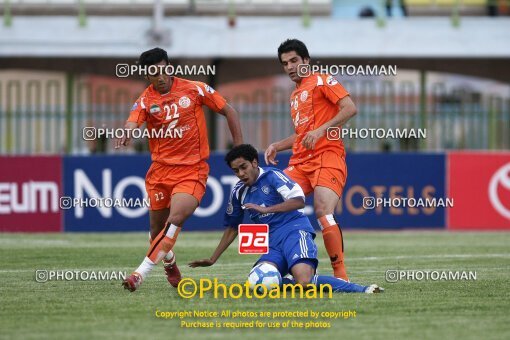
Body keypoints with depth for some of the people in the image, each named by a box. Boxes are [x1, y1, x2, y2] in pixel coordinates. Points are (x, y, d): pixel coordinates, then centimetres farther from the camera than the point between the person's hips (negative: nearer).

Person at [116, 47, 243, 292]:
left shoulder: (195, 89, -2)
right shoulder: (145, 100, 0)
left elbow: (229, 112, 7)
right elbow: (132, 123, -20)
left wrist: (240, 149, 3)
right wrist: (125, 135, -44)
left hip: (192, 170, -3)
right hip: (160, 170, 3)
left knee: (175, 220, -24)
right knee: (157, 230, 10)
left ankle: (142, 273, -27)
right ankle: (170, 265, 40)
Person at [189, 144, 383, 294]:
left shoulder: (271, 176, -2)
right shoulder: (238, 193, 17)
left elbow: (299, 201, -14)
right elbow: (231, 228, 28)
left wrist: (265, 209, -16)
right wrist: (212, 260, 26)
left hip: (295, 231, -6)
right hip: (273, 243, 6)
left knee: (304, 281, -33)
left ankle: (359, 289, -19)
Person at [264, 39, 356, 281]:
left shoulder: (321, 81, 1)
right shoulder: (295, 95, 25)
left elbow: (350, 108, -11)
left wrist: (321, 130, -19)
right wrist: (276, 146, 17)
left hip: (327, 157, -8)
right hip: (300, 162, 8)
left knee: (323, 212, -23)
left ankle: (341, 276, -19)